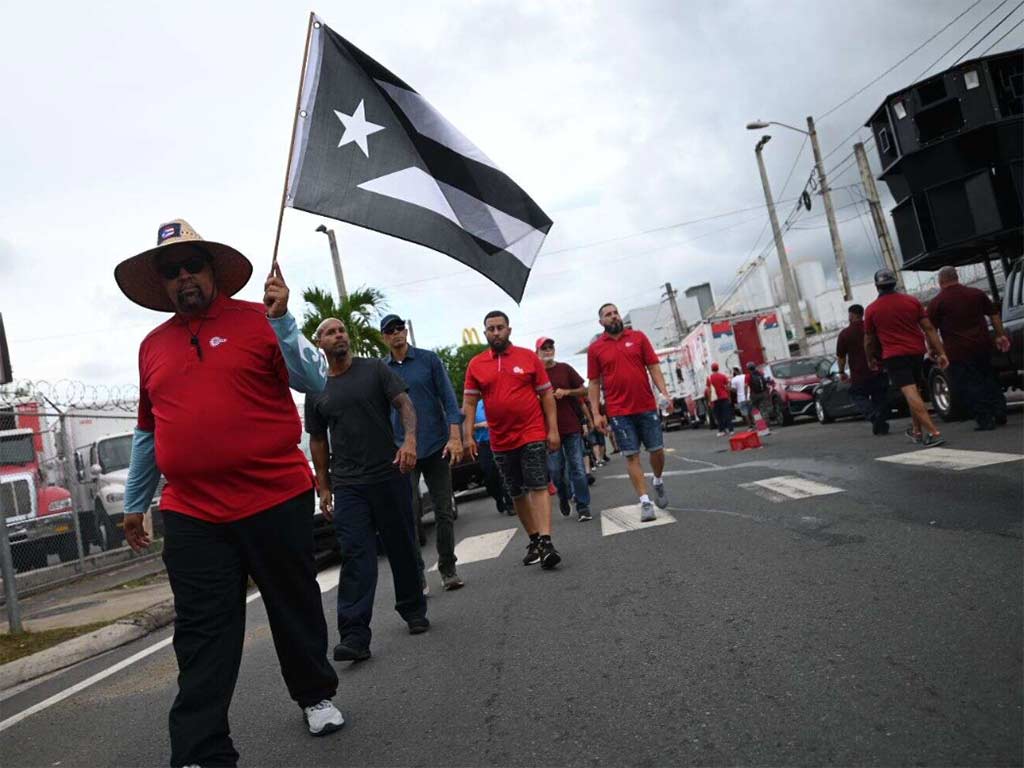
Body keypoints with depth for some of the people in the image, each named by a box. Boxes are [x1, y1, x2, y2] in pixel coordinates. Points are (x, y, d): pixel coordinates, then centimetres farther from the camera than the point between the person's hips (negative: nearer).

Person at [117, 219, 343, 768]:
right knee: (202, 635, 4)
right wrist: (134, 503, 25)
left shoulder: (255, 319, 0)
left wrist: (282, 321, -18)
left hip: (277, 500, -2)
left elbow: (315, 383, -8)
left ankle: (316, 696, 37)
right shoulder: (152, 345, 13)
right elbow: (149, 431, 20)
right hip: (192, 516, 3)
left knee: (296, 608, 14)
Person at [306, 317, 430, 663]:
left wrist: (410, 439, -23)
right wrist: (323, 486, 11)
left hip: (389, 474, -1)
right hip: (347, 485, 1)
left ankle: (413, 611, 27)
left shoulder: (375, 369, 4)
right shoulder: (316, 390, 11)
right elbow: (318, 440, 14)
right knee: (355, 556, -5)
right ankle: (354, 636, -7)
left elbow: (405, 403, -4)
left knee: (402, 547, 8)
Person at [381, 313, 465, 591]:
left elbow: (448, 399, -2)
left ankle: (448, 569, 18)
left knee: (444, 511, 5)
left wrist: (455, 436, -12)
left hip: (436, 446, 0)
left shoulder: (429, 359, 2)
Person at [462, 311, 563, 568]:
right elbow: (469, 403, 5)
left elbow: (546, 395, 2)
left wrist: (553, 429, -3)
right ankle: (534, 540, 22)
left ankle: (546, 542, -12)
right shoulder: (475, 365, 4)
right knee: (517, 494, 10)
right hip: (501, 441, 3)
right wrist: (468, 435, -4)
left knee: (538, 487, -9)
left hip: (533, 435, -3)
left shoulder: (528, 357, 0)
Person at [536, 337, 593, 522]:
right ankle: (563, 498, 30)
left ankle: (583, 507, 9)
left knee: (577, 468, 0)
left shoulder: (565, 369, 6)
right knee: (555, 469, 3)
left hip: (572, 427, 0)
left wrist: (567, 392, -7)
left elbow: (583, 390, 10)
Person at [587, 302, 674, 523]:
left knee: (657, 450, 7)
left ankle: (658, 482, 35)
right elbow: (594, 383, 5)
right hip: (619, 412, -1)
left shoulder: (638, 337, 6)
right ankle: (645, 501, 4)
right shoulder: (595, 348, 3)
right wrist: (597, 413, -2)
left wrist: (664, 393, -8)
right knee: (632, 456, -1)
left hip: (647, 407, 1)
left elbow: (653, 367, 4)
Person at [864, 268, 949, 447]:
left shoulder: (871, 309, -2)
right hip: (917, 352, 5)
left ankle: (933, 432, -21)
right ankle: (917, 430, 29)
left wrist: (870, 359, 23)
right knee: (914, 391, 21)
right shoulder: (912, 301, 5)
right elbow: (929, 328, 2)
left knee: (910, 393, -11)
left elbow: (869, 340, 6)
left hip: (894, 356, -5)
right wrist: (941, 353, 2)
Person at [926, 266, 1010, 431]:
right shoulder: (977, 294, 7)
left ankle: (985, 419, -1)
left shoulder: (936, 302, -7)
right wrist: (1000, 335, 19)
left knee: (968, 386, 2)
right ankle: (999, 411, 18)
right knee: (989, 379, 21)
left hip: (958, 352, -5)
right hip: (983, 346, 5)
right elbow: (994, 314, 13)